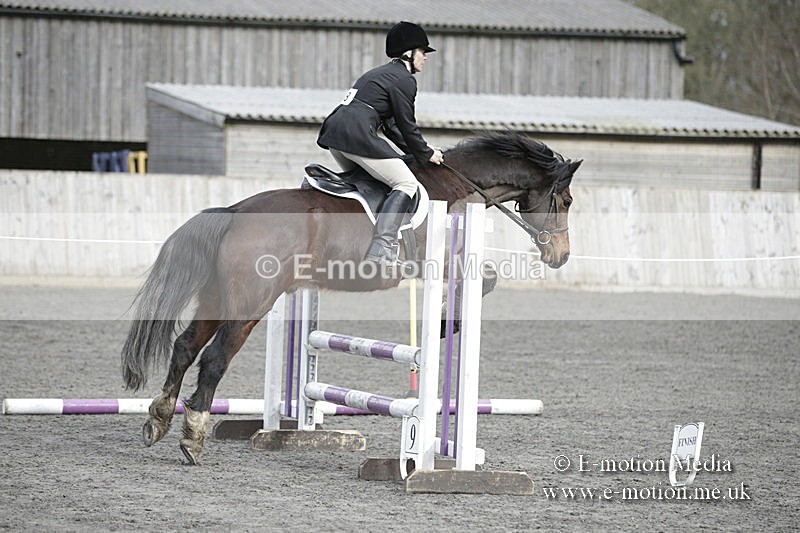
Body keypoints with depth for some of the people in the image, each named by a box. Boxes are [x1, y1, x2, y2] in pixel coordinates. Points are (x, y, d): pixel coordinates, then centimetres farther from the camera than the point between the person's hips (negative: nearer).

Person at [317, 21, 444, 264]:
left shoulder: (380, 73, 28)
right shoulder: (404, 80, -2)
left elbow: (390, 124, 31)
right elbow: (407, 126, -2)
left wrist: (419, 150, 29)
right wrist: (426, 154, 13)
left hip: (332, 131, 10)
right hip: (356, 135, -10)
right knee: (406, 183, -6)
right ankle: (380, 250, -20)